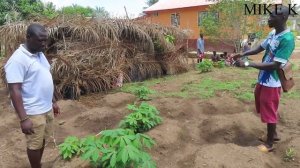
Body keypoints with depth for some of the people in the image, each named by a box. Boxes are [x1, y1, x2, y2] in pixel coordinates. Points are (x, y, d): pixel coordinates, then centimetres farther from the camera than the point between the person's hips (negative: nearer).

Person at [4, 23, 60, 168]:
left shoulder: (40, 54, 7)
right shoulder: (17, 60, -20)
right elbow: (15, 91, -22)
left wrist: (53, 102, 18)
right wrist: (23, 118, -25)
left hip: (47, 108, 8)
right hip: (33, 112, -8)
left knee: (42, 140, 20)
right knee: (35, 144, 8)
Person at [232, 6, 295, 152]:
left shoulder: (287, 39, -23)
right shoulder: (272, 34, 6)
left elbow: (275, 65, -27)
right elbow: (259, 48, 18)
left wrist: (247, 64, -28)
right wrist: (242, 54, 1)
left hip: (271, 82, -9)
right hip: (263, 79, 9)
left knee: (269, 112, 4)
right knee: (263, 109, 22)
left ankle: (269, 143, 23)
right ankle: (273, 134, 42)